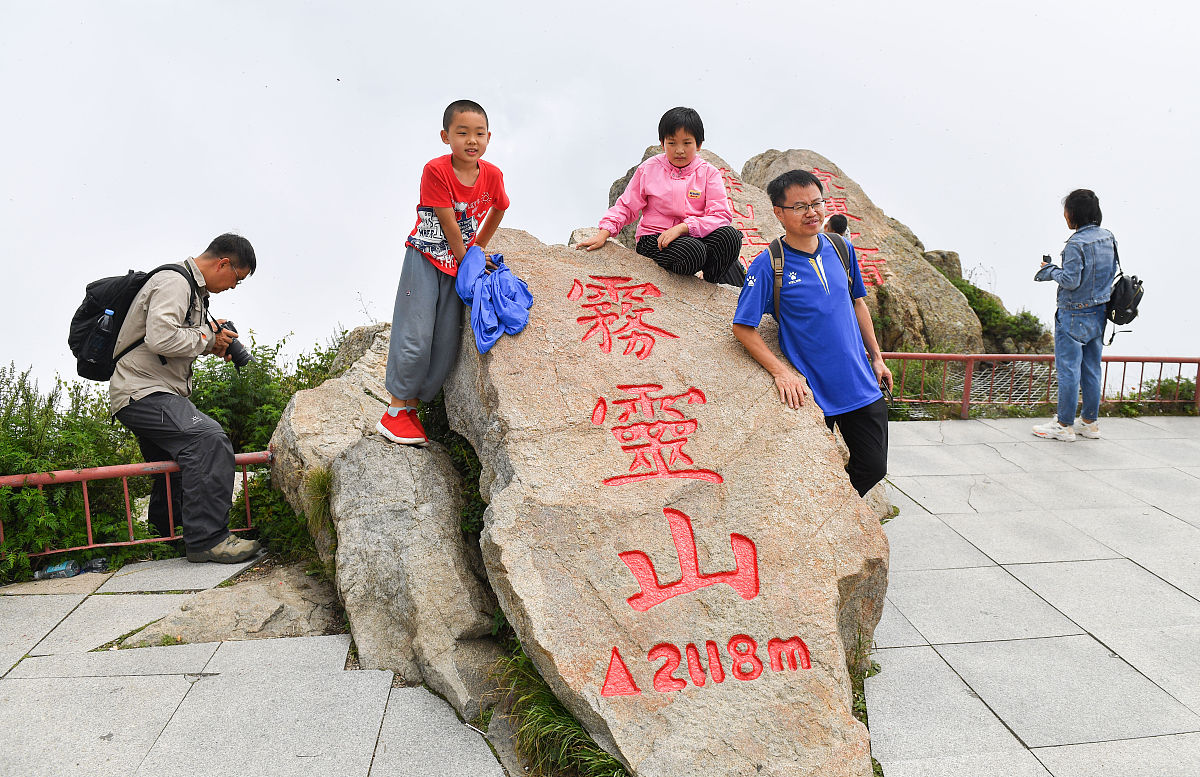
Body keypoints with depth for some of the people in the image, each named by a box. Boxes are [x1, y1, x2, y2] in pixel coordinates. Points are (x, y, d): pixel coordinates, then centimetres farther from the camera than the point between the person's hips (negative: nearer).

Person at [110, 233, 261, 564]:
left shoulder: (194, 290, 20)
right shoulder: (173, 282, -14)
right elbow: (160, 338, -27)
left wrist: (212, 336, 9)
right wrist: (207, 339, -14)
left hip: (160, 394, 11)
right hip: (142, 391, -11)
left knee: (178, 468, 19)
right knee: (210, 440, -29)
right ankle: (207, 539, -28)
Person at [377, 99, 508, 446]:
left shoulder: (492, 175, -5)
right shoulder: (436, 171, -19)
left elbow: (498, 210, 16)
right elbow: (449, 225, -17)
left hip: (461, 263, 5)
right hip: (425, 260, -5)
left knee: (446, 344, 5)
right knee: (416, 337, -6)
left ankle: (410, 405, 18)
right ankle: (396, 409, 8)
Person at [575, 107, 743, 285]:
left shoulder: (709, 173, 3)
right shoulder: (649, 169, 5)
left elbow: (721, 215, -9)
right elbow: (626, 206, 9)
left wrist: (682, 227, -22)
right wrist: (603, 233, -6)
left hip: (693, 235, 2)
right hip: (654, 238, -2)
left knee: (730, 235, -31)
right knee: (693, 252, -36)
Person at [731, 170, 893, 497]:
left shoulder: (841, 249, 2)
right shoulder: (767, 266, -13)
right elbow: (743, 328, -12)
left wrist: (876, 357, 15)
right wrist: (781, 372, -19)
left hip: (862, 387, 5)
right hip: (811, 394, -5)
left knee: (873, 469, 12)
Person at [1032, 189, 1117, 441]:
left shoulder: (1077, 243, -20)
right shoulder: (1108, 238, 6)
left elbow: (1071, 281, -22)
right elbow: (1108, 274, 13)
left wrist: (1051, 270, -4)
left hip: (1074, 316, -8)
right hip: (1098, 315, 8)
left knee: (1068, 370, 0)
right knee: (1091, 370, 15)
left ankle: (1064, 425, 7)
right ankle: (1090, 423, 24)